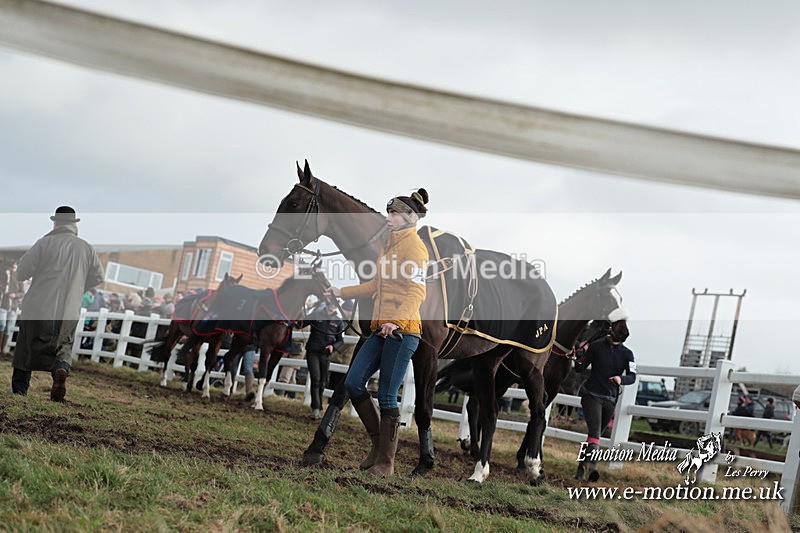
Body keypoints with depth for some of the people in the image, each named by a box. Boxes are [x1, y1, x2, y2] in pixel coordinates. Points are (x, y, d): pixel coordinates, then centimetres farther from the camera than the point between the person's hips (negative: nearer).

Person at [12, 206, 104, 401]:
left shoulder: (45, 242, -5)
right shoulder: (86, 248, 5)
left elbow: (22, 271, -5)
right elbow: (98, 276, 13)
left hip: (39, 307, -2)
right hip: (70, 311, 2)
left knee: (28, 346, 9)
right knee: (64, 345, 13)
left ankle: (19, 388, 13)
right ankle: (61, 368, -17)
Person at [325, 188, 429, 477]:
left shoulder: (414, 245, -8)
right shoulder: (389, 245, 20)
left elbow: (417, 292, -18)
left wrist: (397, 322, -30)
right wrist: (341, 292, 29)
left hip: (402, 330, -9)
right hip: (381, 328, 9)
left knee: (387, 395, -5)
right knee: (353, 382, 4)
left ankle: (386, 463, 5)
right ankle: (378, 443, 17)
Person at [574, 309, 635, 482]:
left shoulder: (627, 354, 5)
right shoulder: (596, 346, -1)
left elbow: (632, 376, -8)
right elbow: (579, 368, 2)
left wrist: (621, 379, -29)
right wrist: (580, 355, -18)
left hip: (610, 400, 3)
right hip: (592, 396, -3)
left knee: (595, 433, 11)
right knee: (594, 431, -19)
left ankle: (581, 467, 22)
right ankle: (592, 465, -32)